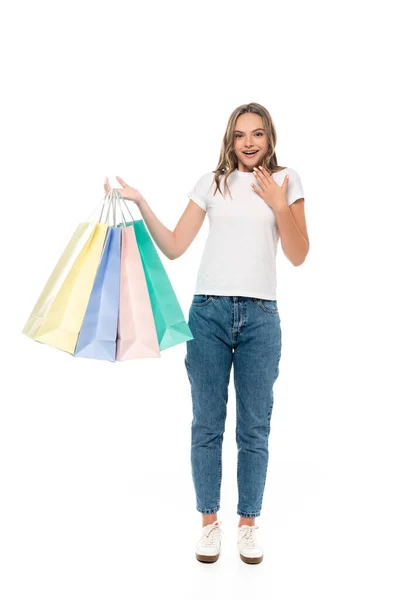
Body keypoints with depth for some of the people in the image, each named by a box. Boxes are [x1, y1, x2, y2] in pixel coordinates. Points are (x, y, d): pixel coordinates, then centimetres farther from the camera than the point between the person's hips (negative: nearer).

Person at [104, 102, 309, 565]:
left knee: (254, 428, 6)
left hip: (260, 316, 0)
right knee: (207, 424, 6)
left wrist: (278, 205, -9)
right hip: (209, 312, 1)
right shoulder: (212, 183, 9)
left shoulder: (285, 181, 8)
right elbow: (174, 247, 5)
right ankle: (209, 521, 21)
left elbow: (298, 255, 2)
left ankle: (248, 523, 22)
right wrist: (140, 203, -3)